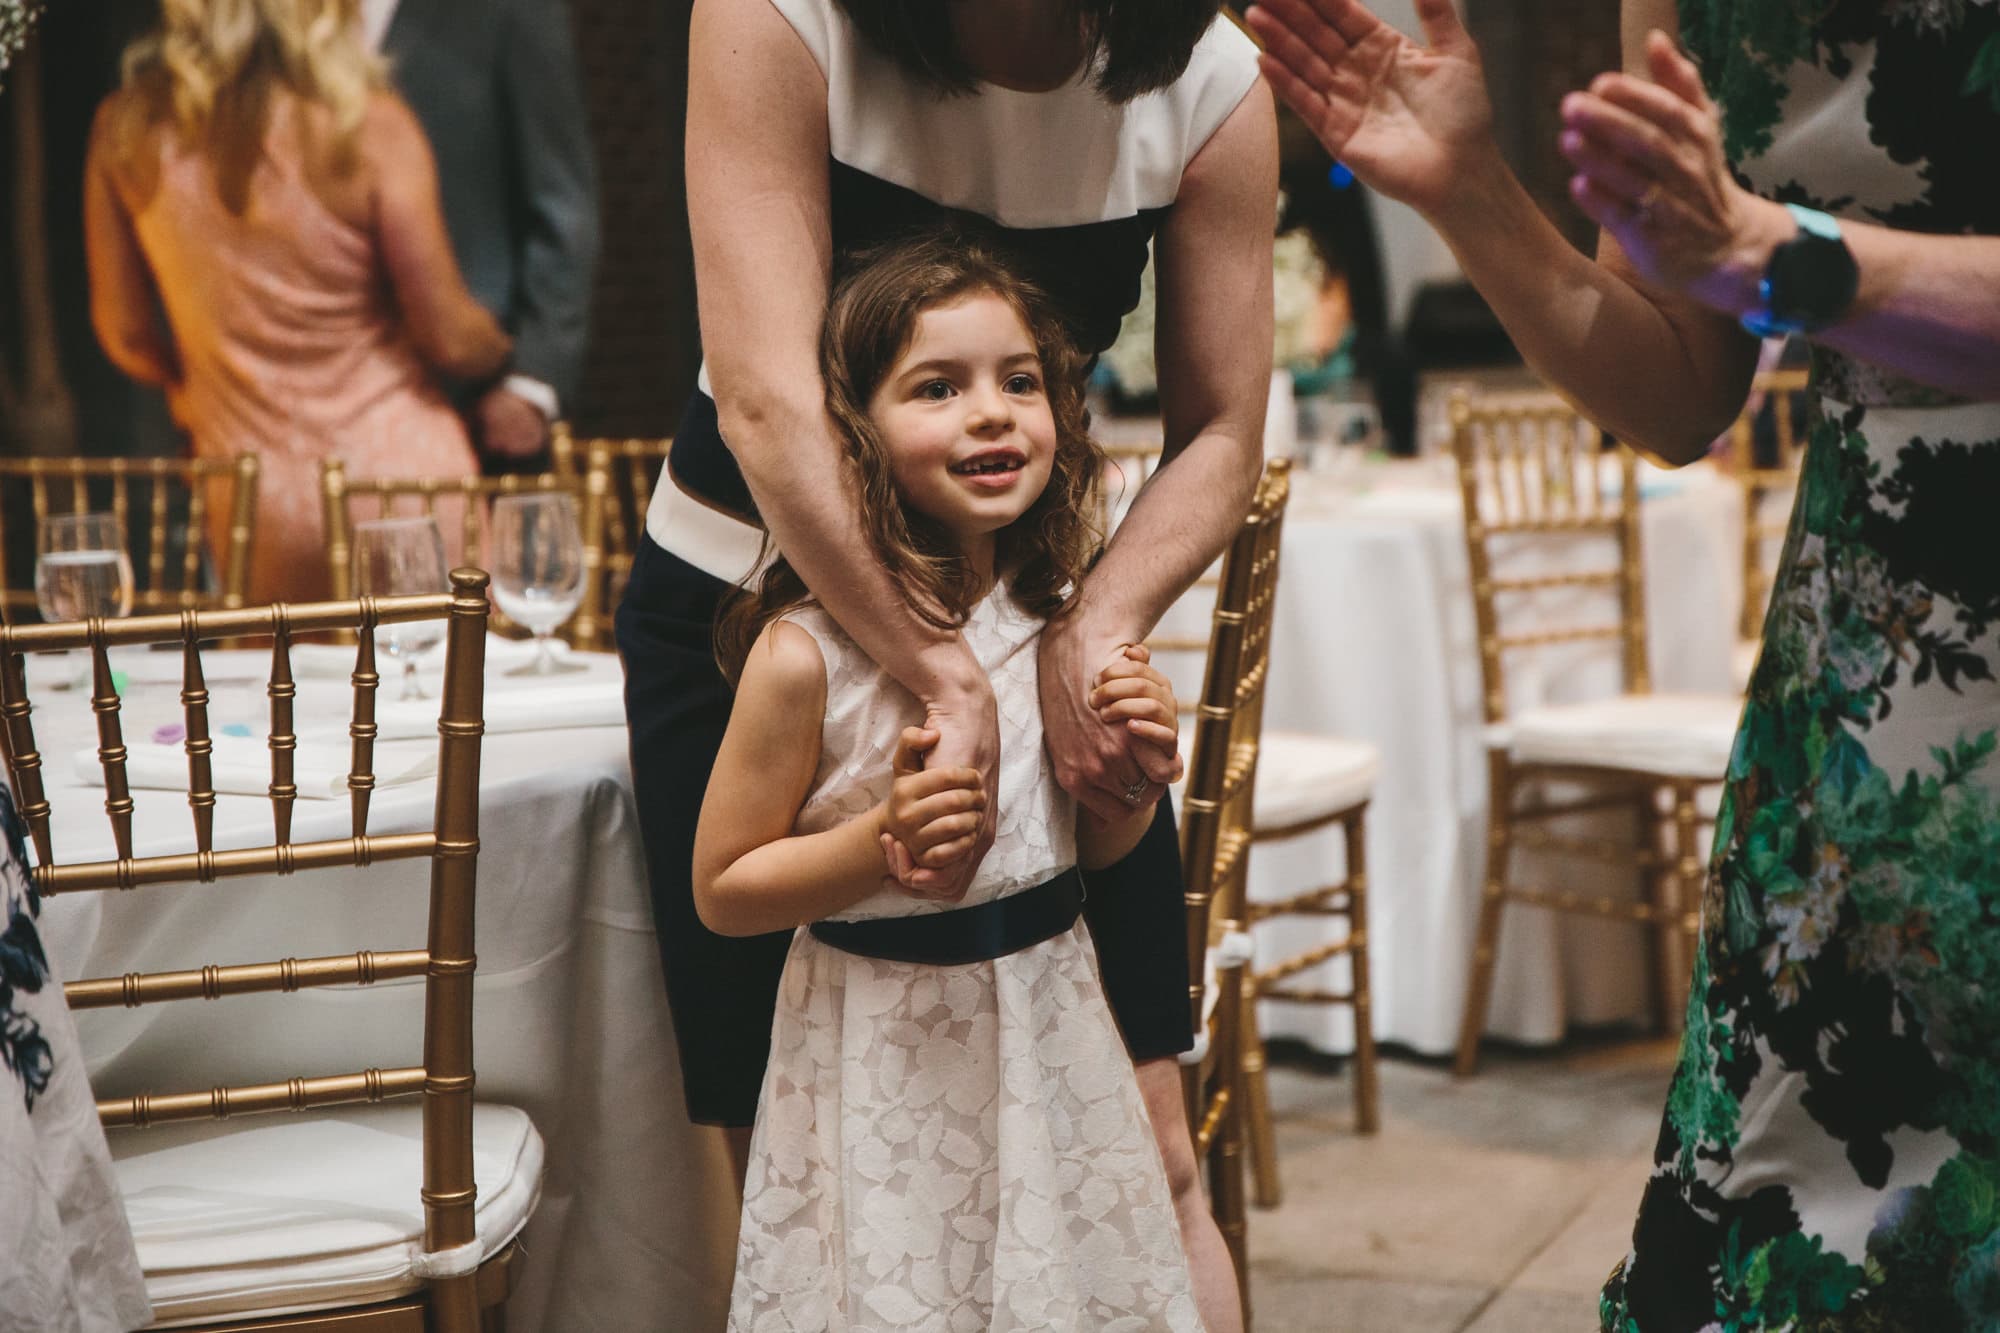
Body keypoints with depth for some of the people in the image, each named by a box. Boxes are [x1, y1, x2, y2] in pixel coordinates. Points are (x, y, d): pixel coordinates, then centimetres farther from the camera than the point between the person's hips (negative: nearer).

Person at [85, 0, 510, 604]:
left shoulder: (125, 128, -3)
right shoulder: (368, 126, -14)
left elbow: (125, 334, 5)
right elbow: (448, 337, -9)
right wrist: (504, 349, 14)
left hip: (247, 491, 4)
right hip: (395, 474, -3)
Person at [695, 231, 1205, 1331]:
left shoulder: (1063, 619, -1)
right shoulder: (808, 652, -18)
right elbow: (722, 891, -10)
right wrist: (884, 840, -24)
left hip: (1051, 1028, 5)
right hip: (883, 1061, -5)